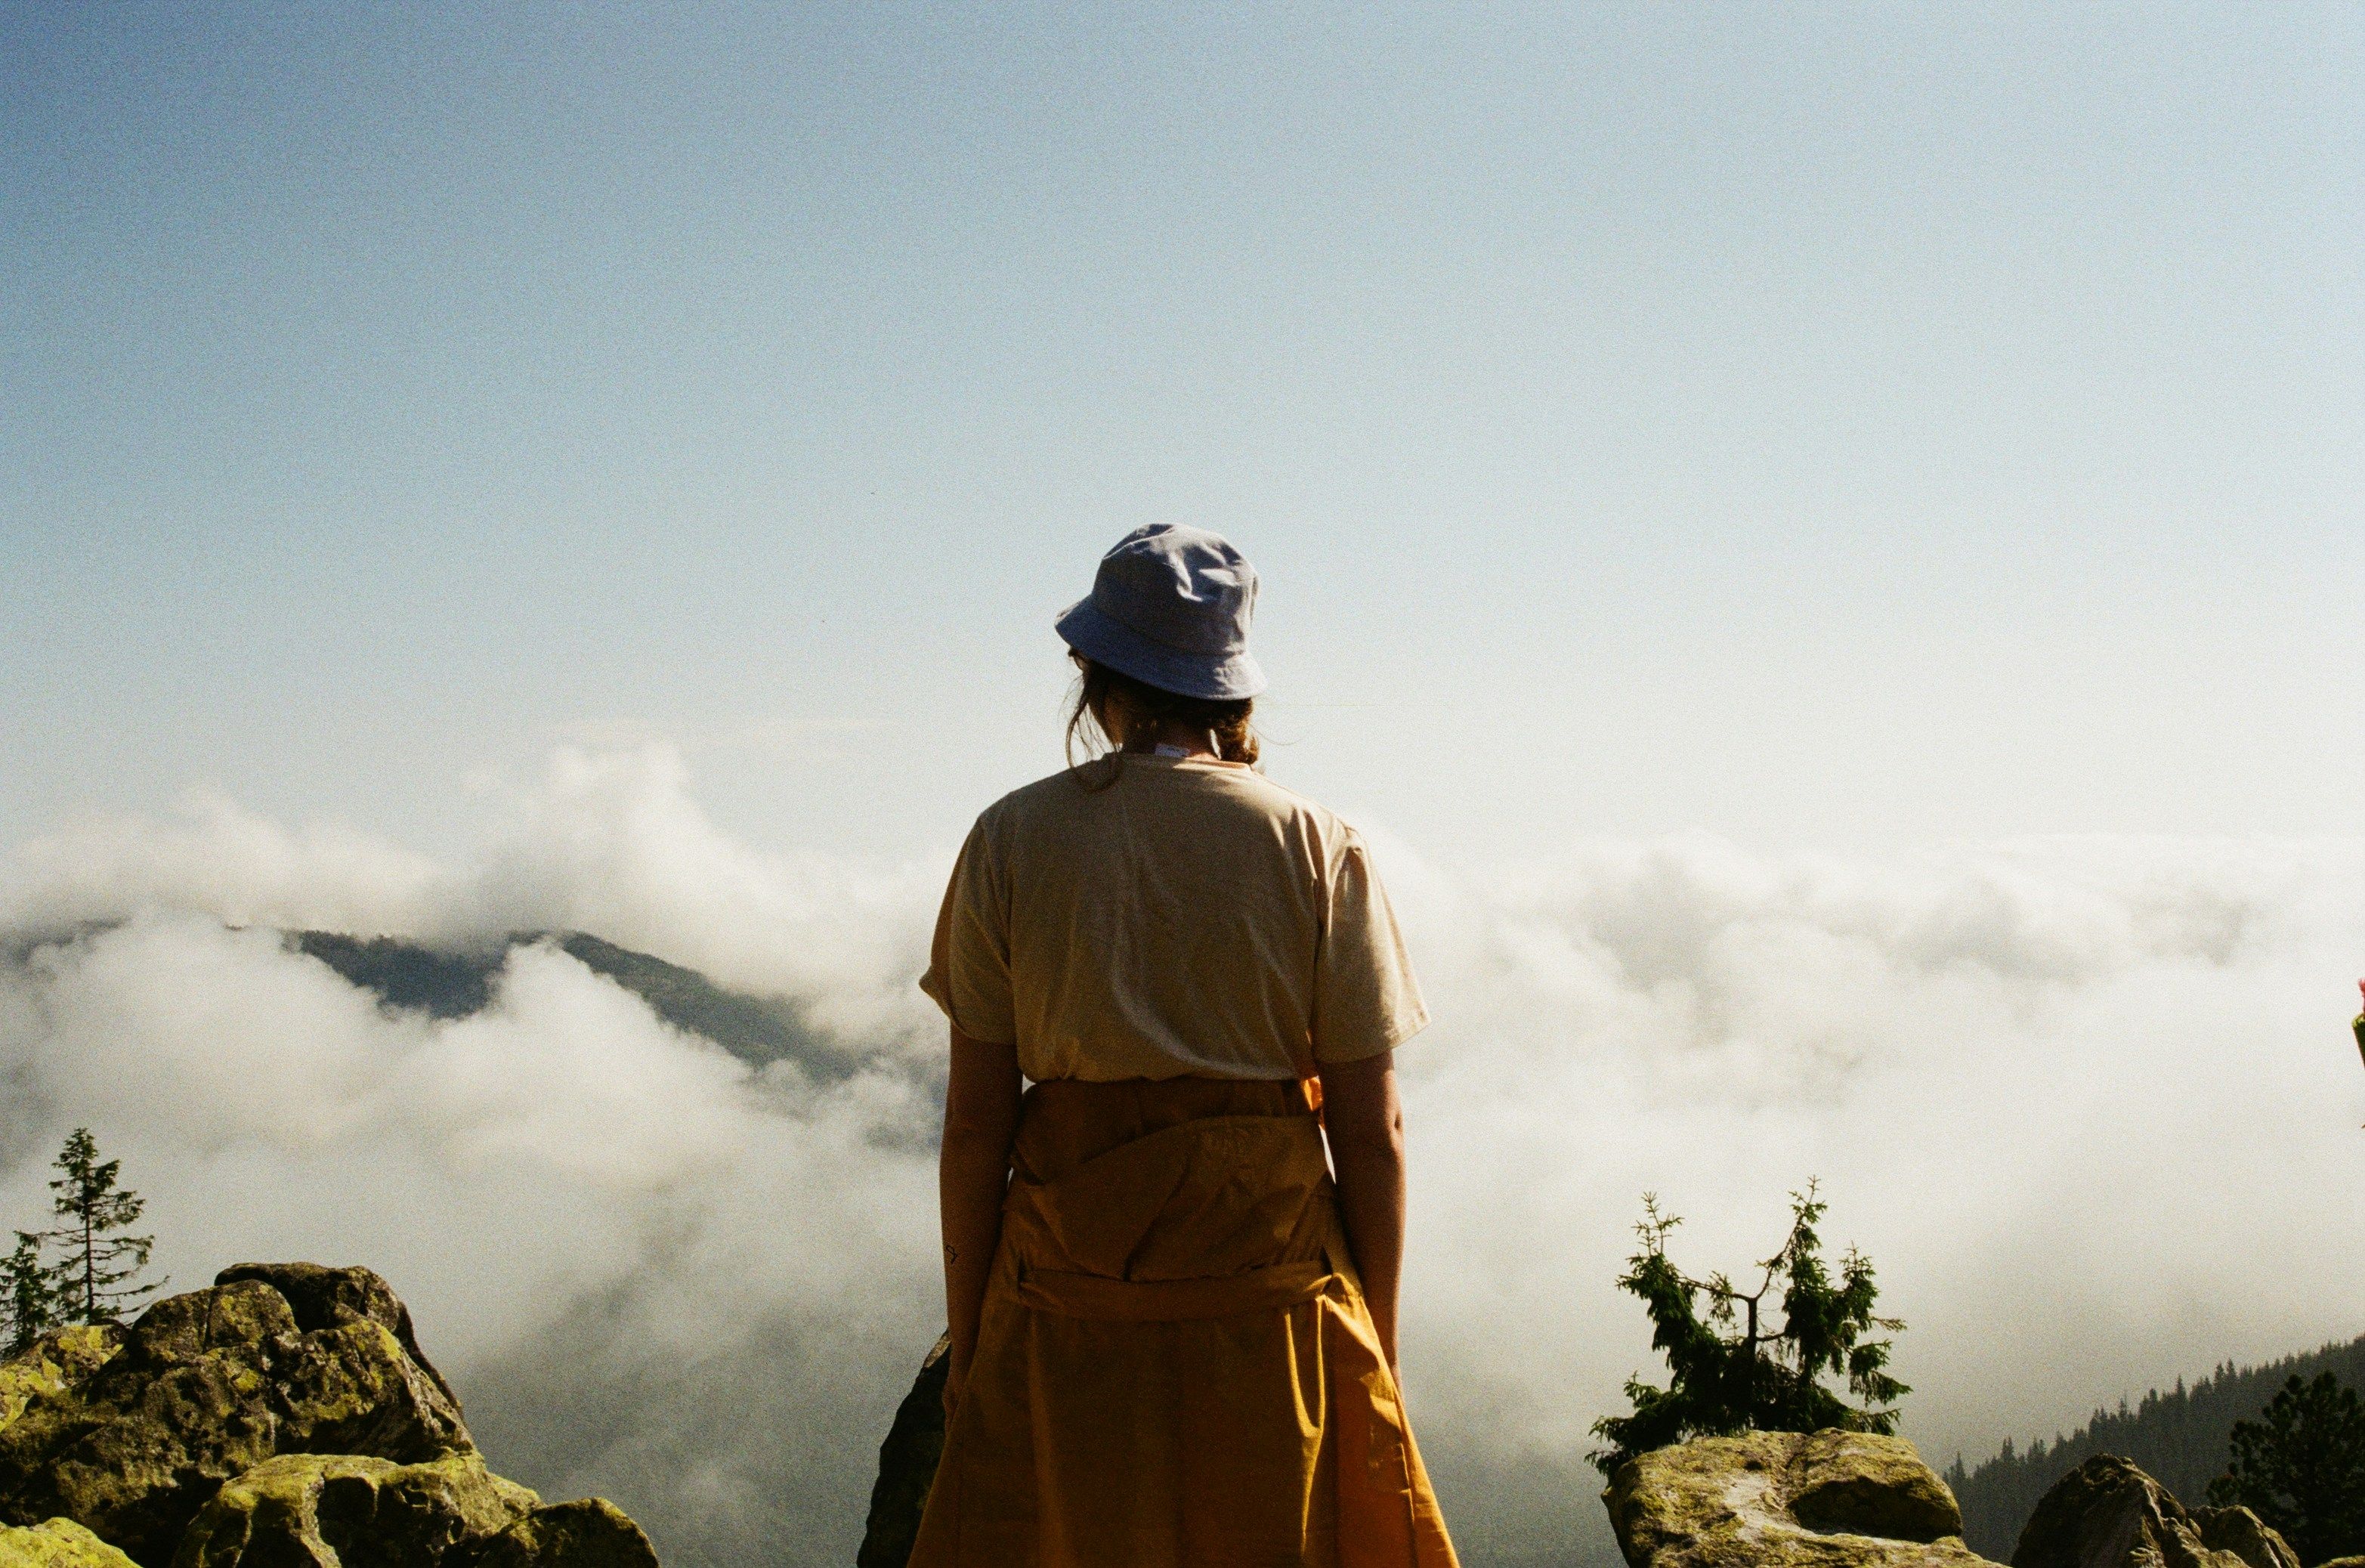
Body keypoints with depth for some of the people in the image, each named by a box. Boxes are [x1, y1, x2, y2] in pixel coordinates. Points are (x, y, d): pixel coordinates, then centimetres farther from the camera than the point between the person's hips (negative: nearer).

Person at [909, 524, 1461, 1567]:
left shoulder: (1013, 841, -2)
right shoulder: (1316, 848, -2)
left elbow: (975, 1121, -3)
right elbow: (1370, 1129, -3)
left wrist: (966, 1340, 7)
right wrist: (1374, 1346, 8)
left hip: (1068, 1298, 0)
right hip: (1273, 1282, 0)